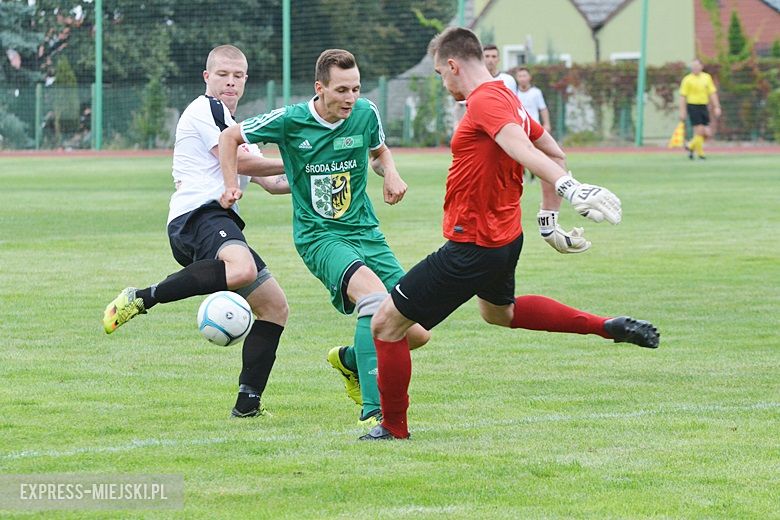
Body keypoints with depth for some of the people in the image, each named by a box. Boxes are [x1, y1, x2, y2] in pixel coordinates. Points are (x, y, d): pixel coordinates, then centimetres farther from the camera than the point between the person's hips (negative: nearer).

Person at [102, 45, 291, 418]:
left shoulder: (233, 125, 33)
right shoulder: (207, 109, 1)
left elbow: (270, 183, 35)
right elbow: (240, 162, -9)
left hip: (219, 222, 10)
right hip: (198, 216, -10)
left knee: (274, 306, 11)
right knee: (242, 271, -40)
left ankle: (248, 403, 9)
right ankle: (141, 299, -28)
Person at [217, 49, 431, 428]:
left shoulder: (366, 113, -2)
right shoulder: (290, 121, -12)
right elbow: (230, 137, 5)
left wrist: (390, 173, 0)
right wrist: (231, 185, -3)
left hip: (365, 231, 5)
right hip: (318, 236, -5)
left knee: (418, 332, -3)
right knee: (374, 294, -35)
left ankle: (350, 360, 29)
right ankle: (373, 410, -33)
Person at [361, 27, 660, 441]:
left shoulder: (485, 101, -21)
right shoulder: (506, 100, 9)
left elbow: (523, 150, -38)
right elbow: (555, 154, 18)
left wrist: (568, 187, -52)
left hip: (472, 247, -10)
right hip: (504, 237, 10)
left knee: (386, 323, -3)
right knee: (499, 311, 39)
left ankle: (393, 427, 8)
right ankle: (610, 327, 36)